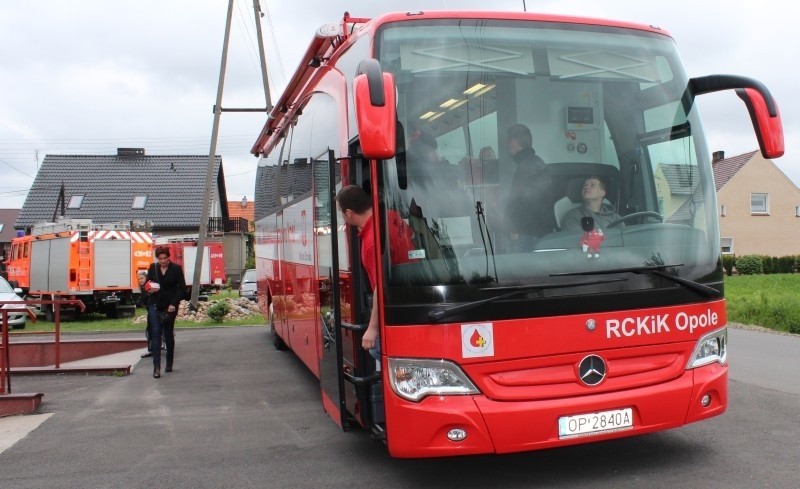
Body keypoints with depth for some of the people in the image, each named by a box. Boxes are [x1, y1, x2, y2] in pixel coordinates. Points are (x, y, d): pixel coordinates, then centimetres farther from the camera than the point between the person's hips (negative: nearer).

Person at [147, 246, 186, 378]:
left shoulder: (176, 269, -3)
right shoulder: (152, 268, 5)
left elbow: (182, 287, -4)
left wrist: (174, 304, -13)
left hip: (170, 307, -2)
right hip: (155, 306, 2)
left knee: (168, 335, 9)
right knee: (156, 334, -8)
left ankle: (169, 363, 24)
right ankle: (156, 367, -12)